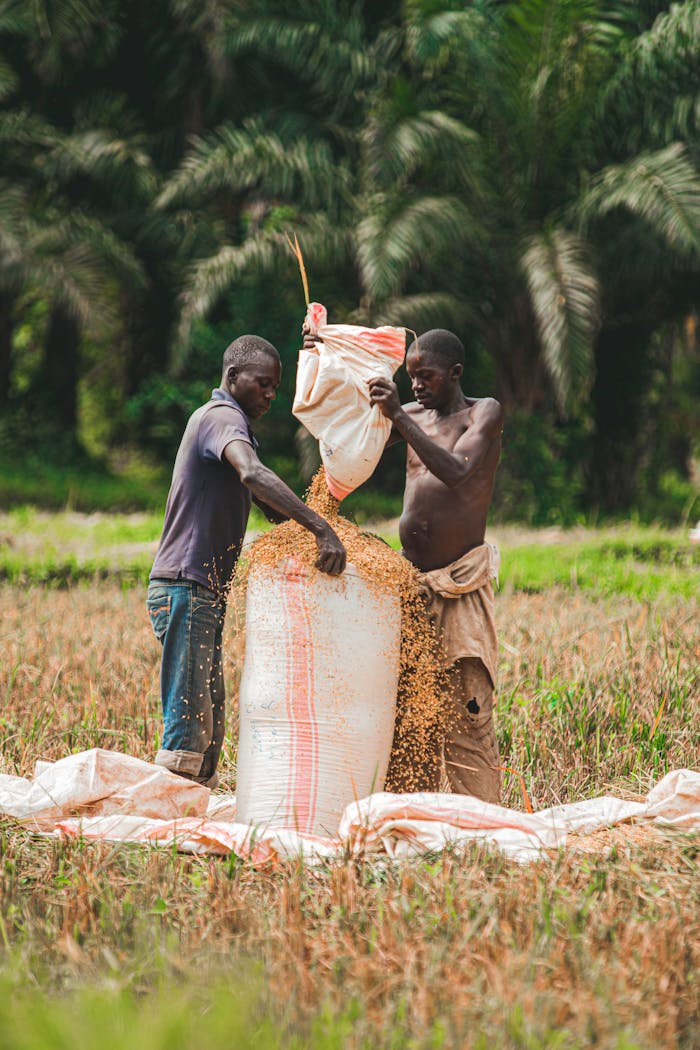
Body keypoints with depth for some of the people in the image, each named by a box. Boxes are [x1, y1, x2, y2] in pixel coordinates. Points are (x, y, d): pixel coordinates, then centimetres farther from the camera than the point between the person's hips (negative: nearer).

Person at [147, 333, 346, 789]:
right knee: (188, 724, -12)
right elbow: (253, 475, -33)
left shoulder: (227, 420, 22)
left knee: (210, 722, 12)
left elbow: (269, 506, 25)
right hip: (186, 588, -11)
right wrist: (320, 528, -40)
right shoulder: (222, 418, -11)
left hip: (202, 594, 11)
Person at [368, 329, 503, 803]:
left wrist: (398, 416, -26)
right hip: (411, 581, 6)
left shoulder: (484, 413, -4)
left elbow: (457, 473, -20)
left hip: (461, 585, -6)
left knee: (467, 710, -9)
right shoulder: (414, 415, 13)